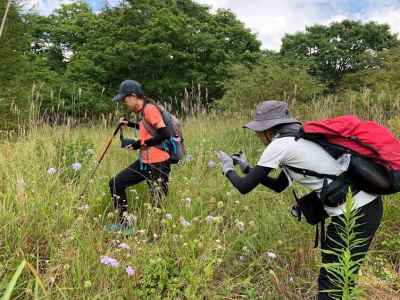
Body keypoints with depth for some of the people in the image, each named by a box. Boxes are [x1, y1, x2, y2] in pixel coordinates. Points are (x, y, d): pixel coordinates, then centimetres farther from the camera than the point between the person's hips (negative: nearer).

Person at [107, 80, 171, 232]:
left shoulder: (149, 108, -15)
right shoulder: (143, 110, 13)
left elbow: (165, 134, -24)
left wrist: (140, 143, -16)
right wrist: (130, 124, 23)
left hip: (157, 164, -10)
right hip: (145, 162, 10)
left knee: (159, 202, -3)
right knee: (116, 183, 12)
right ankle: (124, 222, 21)